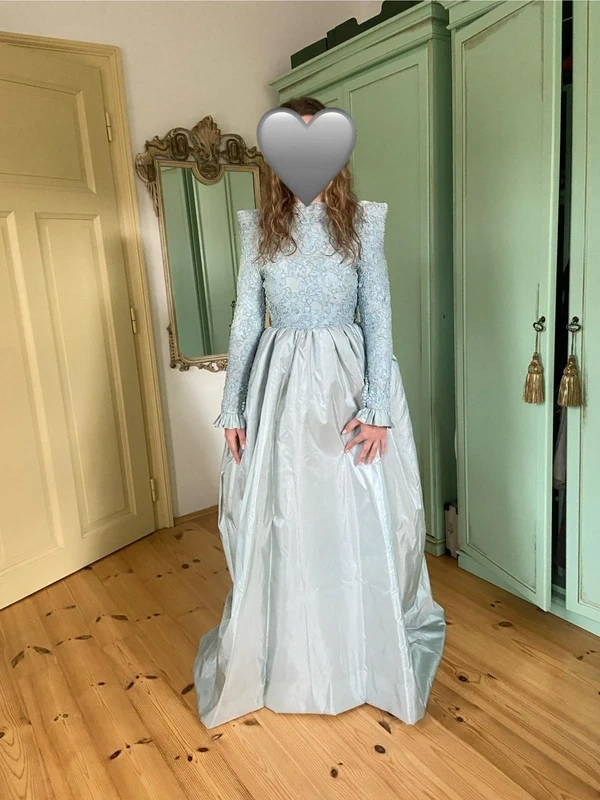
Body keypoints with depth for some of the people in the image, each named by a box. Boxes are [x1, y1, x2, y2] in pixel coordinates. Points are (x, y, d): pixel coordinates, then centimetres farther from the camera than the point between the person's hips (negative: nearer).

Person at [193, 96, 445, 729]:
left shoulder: (363, 220, 2)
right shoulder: (258, 225, 5)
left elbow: (378, 316, -3)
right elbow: (245, 319, 4)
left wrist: (376, 406, -12)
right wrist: (232, 408, 1)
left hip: (347, 381, -1)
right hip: (280, 384, 2)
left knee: (357, 521, 7)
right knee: (279, 522, 9)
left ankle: (366, 657, 32)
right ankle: (286, 659, 33)